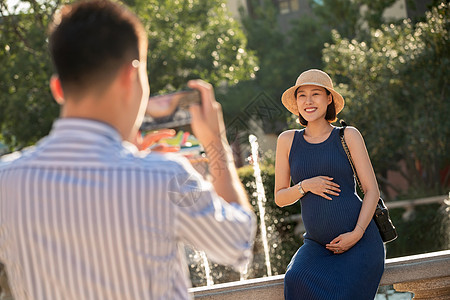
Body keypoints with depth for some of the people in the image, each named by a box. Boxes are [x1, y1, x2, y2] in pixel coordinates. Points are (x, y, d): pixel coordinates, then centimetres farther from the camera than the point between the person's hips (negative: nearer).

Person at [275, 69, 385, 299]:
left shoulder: (348, 136, 2)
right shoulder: (288, 140, 8)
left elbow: (372, 190, 0)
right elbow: (280, 198, 11)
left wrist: (356, 233, -14)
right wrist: (305, 186, -10)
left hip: (360, 242, -2)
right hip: (317, 244, 2)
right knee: (297, 281, -29)